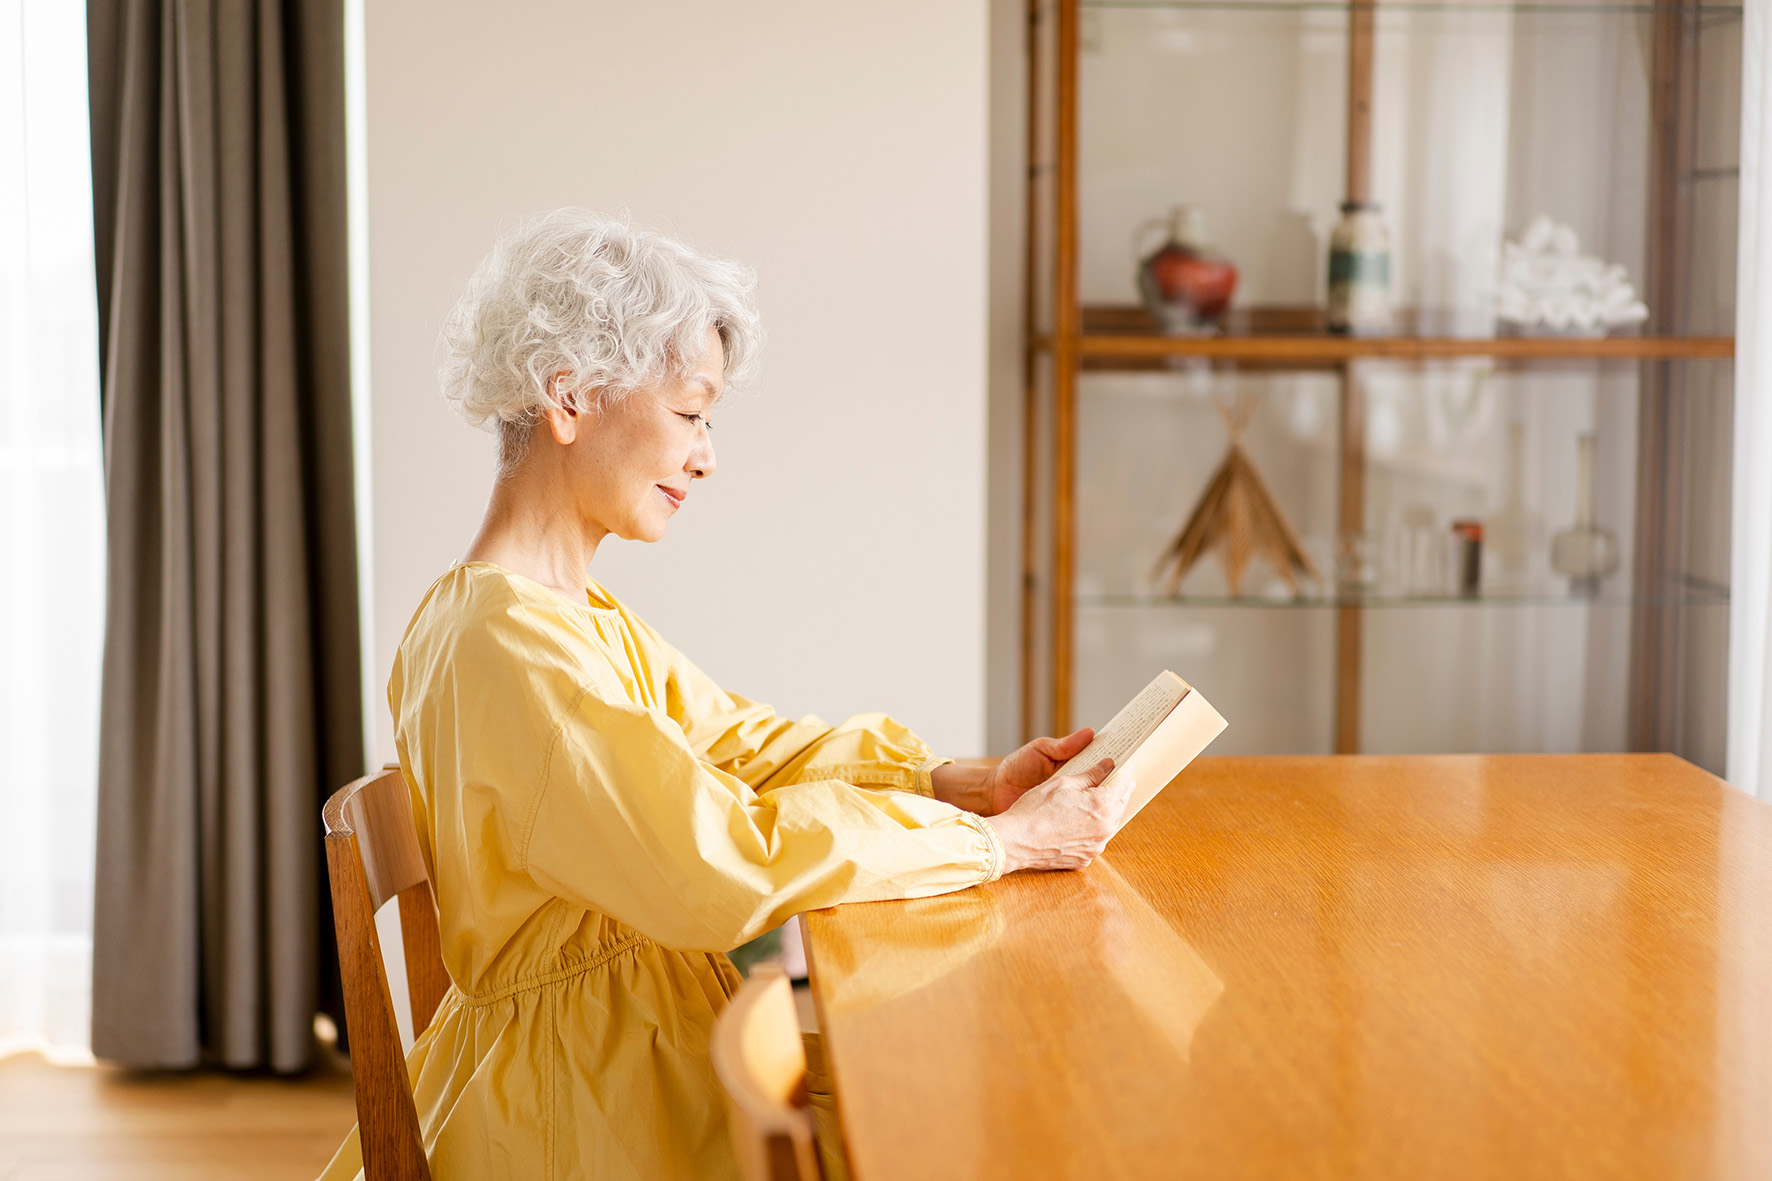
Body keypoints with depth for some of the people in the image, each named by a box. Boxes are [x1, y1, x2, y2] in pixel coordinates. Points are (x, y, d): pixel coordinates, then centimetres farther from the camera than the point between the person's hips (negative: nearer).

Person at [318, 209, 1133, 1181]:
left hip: (634, 1054, 9)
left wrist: (966, 782, -3)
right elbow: (723, 865, -26)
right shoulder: (503, 644, -23)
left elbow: (732, 741, 10)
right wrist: (1004, 842, -20)